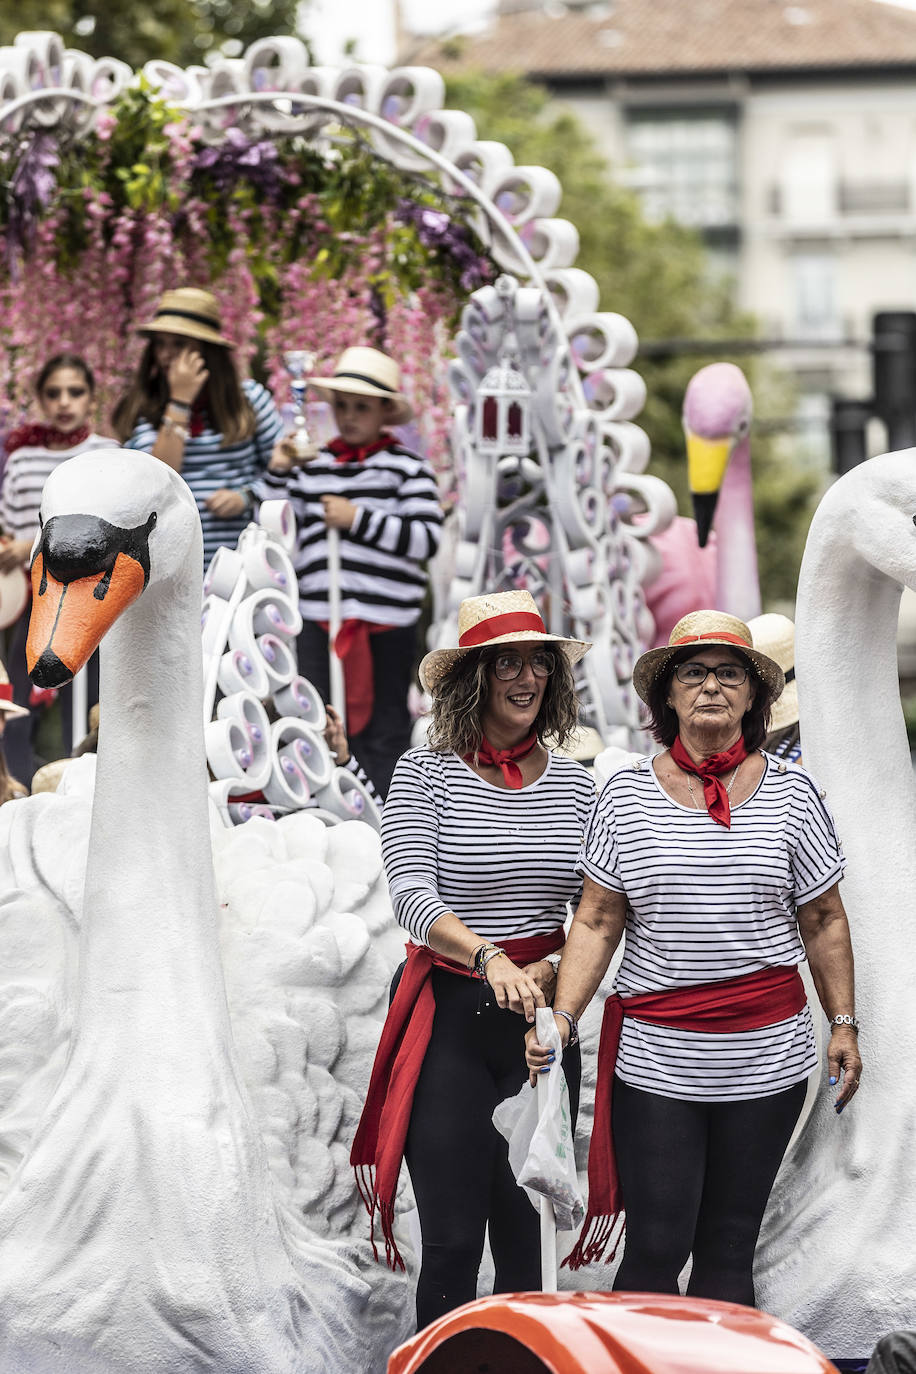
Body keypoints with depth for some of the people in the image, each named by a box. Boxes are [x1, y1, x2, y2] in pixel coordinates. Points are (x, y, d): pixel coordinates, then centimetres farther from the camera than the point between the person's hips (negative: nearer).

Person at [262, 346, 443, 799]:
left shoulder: (408, 468, -1)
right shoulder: (313, 466, 11)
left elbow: (427, 540, -11)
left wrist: (359, 520, -14)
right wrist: (278, 473, 1)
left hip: (387, 622, -3)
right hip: (320, 616, 4)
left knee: (383, 728, 4)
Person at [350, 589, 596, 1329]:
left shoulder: (573, 782, 7)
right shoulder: (425, 773, -5)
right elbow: (413, 894, -16)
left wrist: (548, 970, -11)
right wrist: (489, 958, -31)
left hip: (540, 1018, 4)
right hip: (450, 1019, -3)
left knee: (525, 1235, 7)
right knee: (453, 1239, -5)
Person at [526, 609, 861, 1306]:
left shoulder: (792, 792, 4)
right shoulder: (628, 794, 2)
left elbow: (823, 921, 10)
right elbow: (597, 921, 2)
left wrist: (844, 1023, 8)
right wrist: (562, 1018, -9)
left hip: (766, 1058, 1)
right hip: (653, 1057, -1)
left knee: (729, 1248, 6)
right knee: (656, 1248, -5)